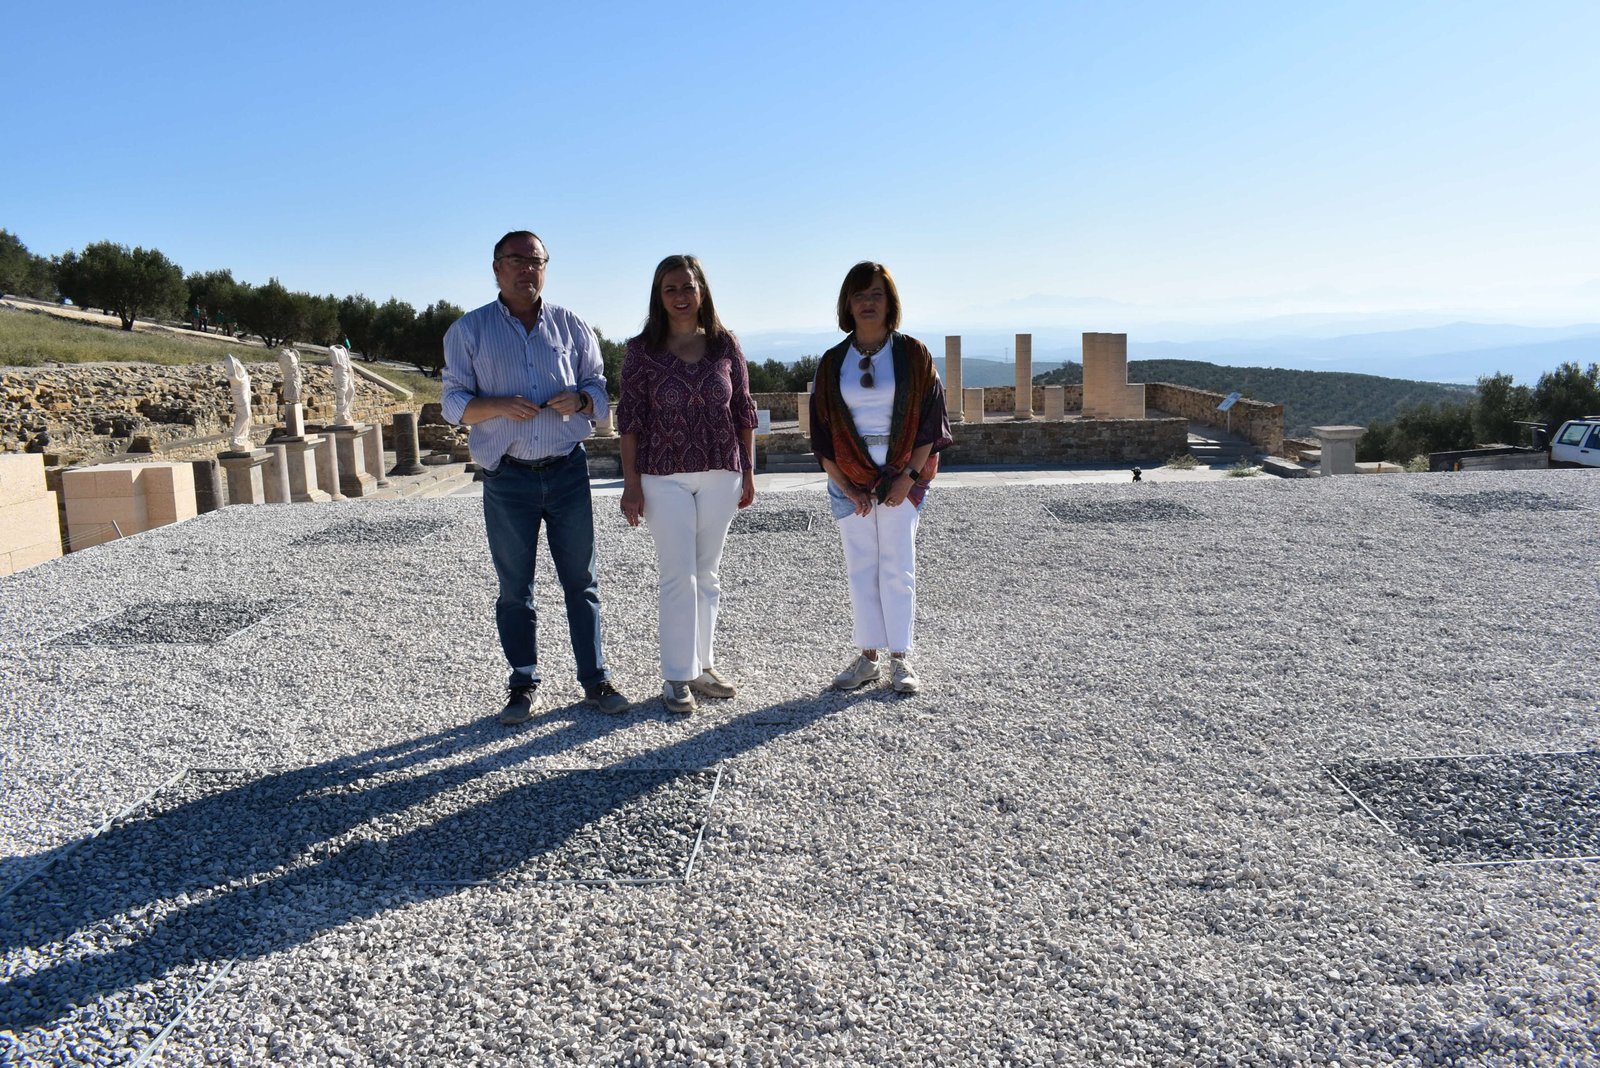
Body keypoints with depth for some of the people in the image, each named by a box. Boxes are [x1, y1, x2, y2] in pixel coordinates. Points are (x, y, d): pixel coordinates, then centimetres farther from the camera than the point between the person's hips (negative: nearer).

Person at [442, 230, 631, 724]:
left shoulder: (572, 327, 9)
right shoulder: (469, 330, 4)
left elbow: (599, 391, 10)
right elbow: (454, 403, 0)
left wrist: (580, 400, -13)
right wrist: (498, 406, -19)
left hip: (567, 472, 1)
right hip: (507, 478, -1)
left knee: (581, 580, 5)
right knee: (514, 587, 6)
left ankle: (595, 679, 12)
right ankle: (524, 686, 16)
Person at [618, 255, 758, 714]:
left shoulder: (725, 345, 5)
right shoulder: (642, 350, -2)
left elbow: (743, 411, 9)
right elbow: (630, 419, -3)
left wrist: (748, 471, 7)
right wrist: (631, 482, -7)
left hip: (720, 475, 3)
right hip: (664, 478, -2)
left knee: (707, 575, 10)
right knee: (678, 576, -3)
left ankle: (704, 665, 21)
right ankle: (678, 677, 5)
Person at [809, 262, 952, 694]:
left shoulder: (912, 354, 0)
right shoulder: (833, 362, 5)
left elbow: (931, 420, -2)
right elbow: (821, 430, 5)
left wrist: (909, 476, -11)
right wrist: (845, 486, -4)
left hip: (900, 475, -2)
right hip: (850, 477, 2)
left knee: (897, 568, -1)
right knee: (860, 568, 4)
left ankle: (900, 659, 7)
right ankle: (867, 657, 13)